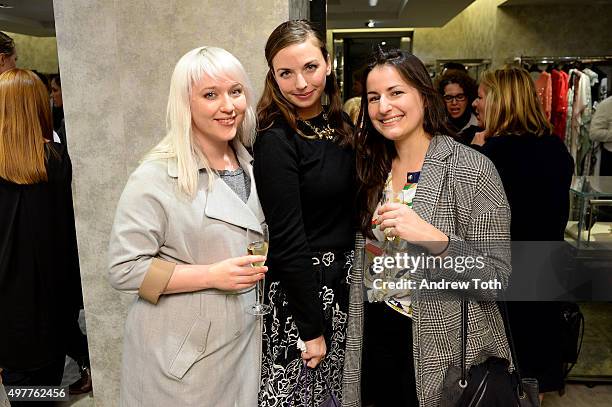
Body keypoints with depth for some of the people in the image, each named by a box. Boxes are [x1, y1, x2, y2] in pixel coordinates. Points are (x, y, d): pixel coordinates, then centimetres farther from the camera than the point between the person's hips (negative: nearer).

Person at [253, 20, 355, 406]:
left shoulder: (339, 125, 4)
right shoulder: (276, 140, -18)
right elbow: (287, 241, -19)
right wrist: (312, 328, -16)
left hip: (344, 278, 7)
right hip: (300, 287, -7)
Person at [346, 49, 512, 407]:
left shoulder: (473, 169, -16)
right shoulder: (374, 169, 1)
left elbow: (499, 278, -18)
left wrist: (433, 238, -31)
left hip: (447, 351, -4)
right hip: (377, 338, 5)